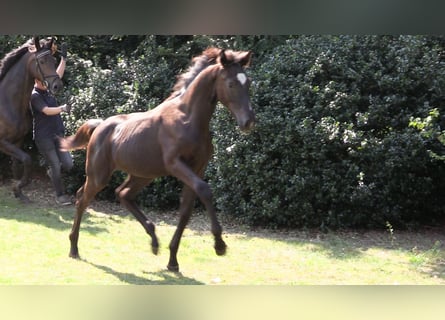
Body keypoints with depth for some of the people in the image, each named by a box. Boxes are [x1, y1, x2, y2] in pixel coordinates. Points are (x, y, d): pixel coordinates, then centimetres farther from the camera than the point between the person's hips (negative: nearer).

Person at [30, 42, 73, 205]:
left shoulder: (49, 90, 8)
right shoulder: (34, 96, -13)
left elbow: (58, 75, 9)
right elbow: (47, 111, -24)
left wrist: (63, 58, 4)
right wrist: (62, 108, -37)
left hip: (57, 134, 6)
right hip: (43, 137, -6)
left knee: (68, 164, 1)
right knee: (55, 166, -2)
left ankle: (52, 171, 32)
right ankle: (60, 195, 12)